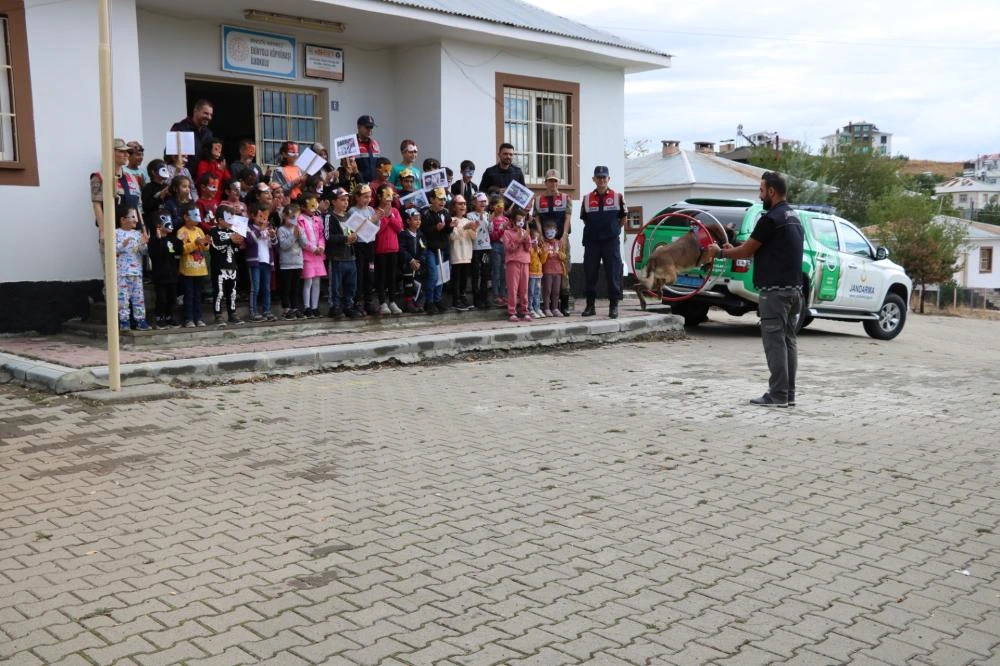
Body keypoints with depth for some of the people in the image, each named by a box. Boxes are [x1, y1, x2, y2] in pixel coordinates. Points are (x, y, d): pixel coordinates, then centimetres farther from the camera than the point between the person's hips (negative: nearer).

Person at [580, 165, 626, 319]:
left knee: (613, 274, -2)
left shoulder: (617, 197, 3)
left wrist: (613, 230, 6)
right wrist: (594, 230, 8)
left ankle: (614, 306, 5)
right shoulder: (587, 198, 8)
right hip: (591, 242, 2)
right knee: (589, 274, 3)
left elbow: (623, 219, 9)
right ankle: (590, 306, 12)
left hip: (611, 241, -2)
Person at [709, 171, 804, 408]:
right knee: (788, 339, 10)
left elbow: (746, 251, -8)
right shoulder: (793, 217, 17)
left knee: (774, 341, -6)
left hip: (775, 290, -9)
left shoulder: (771, 218, -14)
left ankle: (778, 395, -4)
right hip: (794, 288, 9)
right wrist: (733, 250, 25)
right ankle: (788, 394, 13)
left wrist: (720, 252, 9)